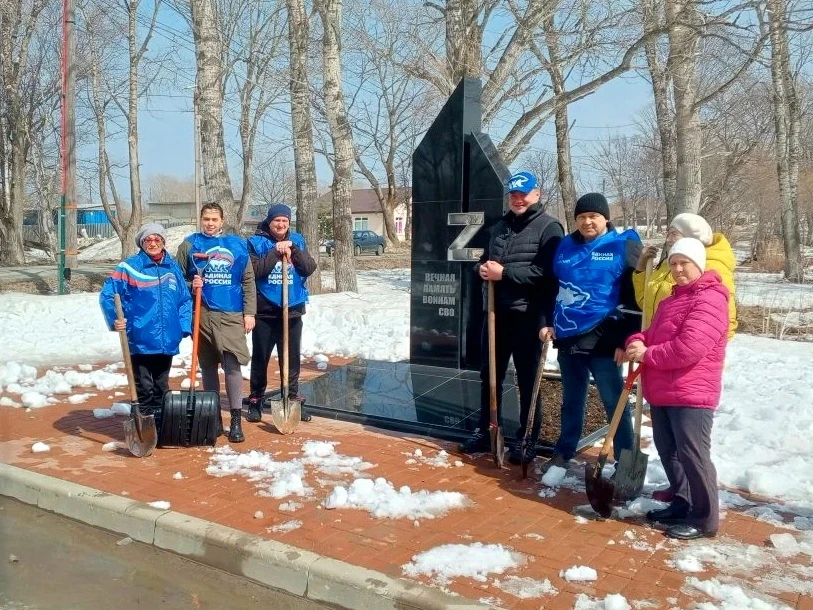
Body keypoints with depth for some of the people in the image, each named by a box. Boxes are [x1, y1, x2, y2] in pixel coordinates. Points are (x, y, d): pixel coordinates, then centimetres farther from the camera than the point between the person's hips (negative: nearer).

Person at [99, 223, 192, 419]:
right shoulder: (130, 266, -6)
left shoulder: (173, 267, 7)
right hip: (141, 341, -4)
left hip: (167, 341, 4)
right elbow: (107, 295, -4)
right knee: (144, 388, 4)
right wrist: (114, 320, -16)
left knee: (161, 388, 16)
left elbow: (184, 300, 13)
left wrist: (185, 326, 3)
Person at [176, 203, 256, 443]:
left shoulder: (237, 245, 6)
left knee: (232, 365, -8)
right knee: (207, 366, 10)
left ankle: (236, 419, 0)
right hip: (202, 314, 1)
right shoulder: (189, 244, 6)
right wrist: (190, 285, -12)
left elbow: (248, 281, 6)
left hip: (231, 315, -1)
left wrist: (249, 312, 0)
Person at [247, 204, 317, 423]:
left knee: (291, 360, 9)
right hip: (264, 311, -2)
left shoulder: (297, 241, 8)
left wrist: (292, 249, -15)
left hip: (292, 311, 3)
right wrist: (276, 251, -18)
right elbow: (254, 271, -14)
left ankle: (292, 400, 20)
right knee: (260, 359, 6)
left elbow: (310, 268, -4)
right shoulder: (256, 242, -1)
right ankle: (255, 401, 18)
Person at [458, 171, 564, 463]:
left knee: (527, 380, 4)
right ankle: (485, 431, 28)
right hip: (496, 312, 7)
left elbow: (546, 272, -19)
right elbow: (484, 260, 22)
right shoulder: (499, 226, 17)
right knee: (489, 375, 14)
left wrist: (504, 272, -21)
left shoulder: (549, 227, -7)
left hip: (529, 316, -7)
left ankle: (527, 440, 16)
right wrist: (483, 268, -3)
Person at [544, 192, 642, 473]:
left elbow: (635, 296, -10)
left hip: (602, 340, -5)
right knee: (571, 400, 18)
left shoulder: (624, 246, -6)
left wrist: (625, 339, -15)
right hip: (568, 338, 6)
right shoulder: (565, 247, 11)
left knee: (614, 402, 1)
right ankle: (564, 453, 31)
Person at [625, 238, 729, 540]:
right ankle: (682, 504, 31)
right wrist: (638, 342, -3)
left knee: (692, 454, -4)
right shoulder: (671, 299, 20)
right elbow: (654, 334, 22)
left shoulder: (710, 300, -14)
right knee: (668, 450, 17)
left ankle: (705, 519, 8)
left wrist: (647, 355, -13)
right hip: (662, 392, 10)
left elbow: (689, 348, -25)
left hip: (691, 394, -10)